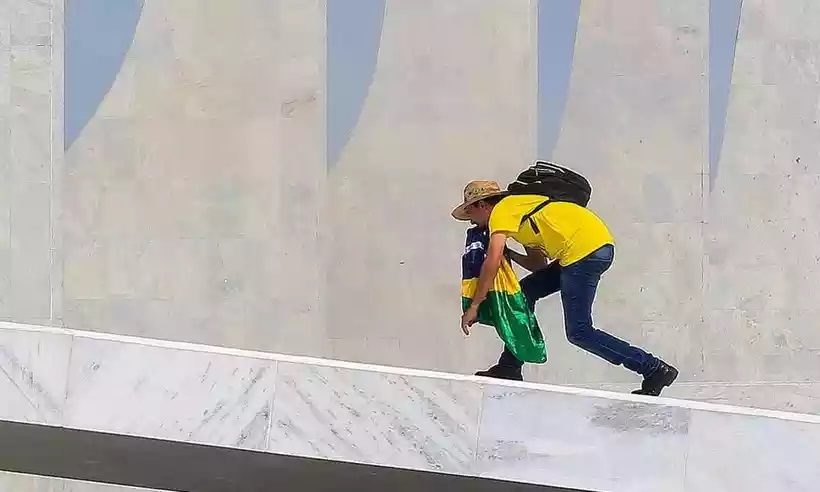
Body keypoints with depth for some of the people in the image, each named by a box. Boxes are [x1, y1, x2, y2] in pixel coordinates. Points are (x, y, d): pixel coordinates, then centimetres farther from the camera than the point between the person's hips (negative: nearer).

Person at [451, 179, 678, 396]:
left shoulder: (502, 211, 2)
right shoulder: (520, 209, 29)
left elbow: (492, 262, -9)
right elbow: (538, 264, 27)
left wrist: (474, 306, -4)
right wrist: (508, 253, 16)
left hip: (585, 249, -10)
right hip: (602, 245, 10)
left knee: (579, 333, -6)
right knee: (526, 291, 17)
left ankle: (655, 370, -8)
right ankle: (510, 367, 19)